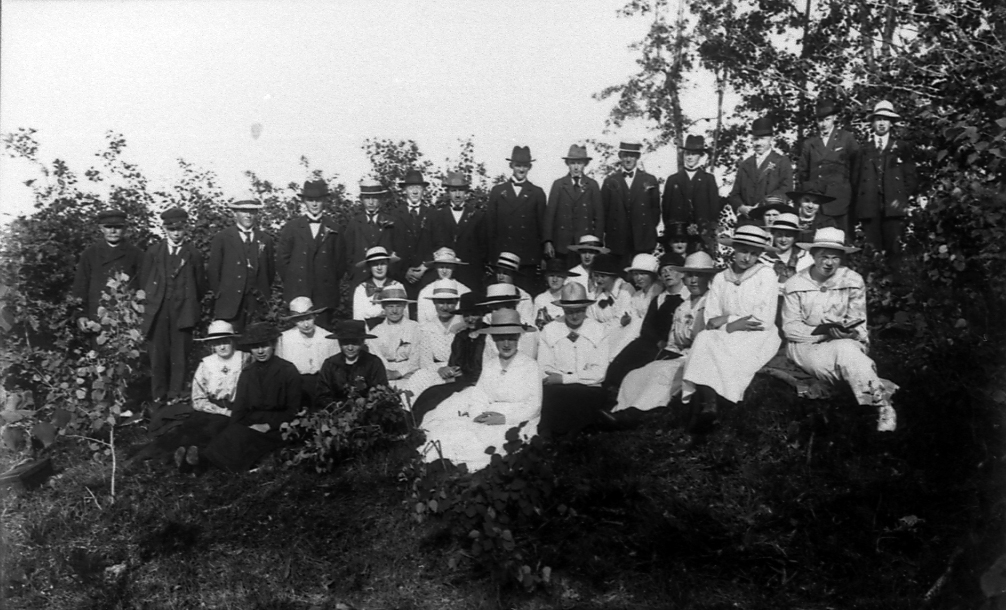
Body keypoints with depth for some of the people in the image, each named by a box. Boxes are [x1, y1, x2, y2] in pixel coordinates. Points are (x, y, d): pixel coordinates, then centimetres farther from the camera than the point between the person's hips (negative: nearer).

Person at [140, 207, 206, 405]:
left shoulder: (193, 254, 6)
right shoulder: (153, 252, 9)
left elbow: (200, 284, 9)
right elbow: (144, 280, 11)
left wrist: (193, 306, 8)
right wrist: (148, 303, 7)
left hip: (183, 311, -1)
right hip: (157, 310, 1)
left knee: (180, 356, -1)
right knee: (157, 354, 1)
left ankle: (176, 395, 5)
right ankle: (158, 397, 8)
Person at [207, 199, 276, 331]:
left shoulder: (265, 239, 14)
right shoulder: (222, 238, 6)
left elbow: (271, 270, 16)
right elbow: (213, 270, 5)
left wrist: (265, 294, 10)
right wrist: (219, 294, 1)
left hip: (258, 304, 2)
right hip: (230, 302, -2)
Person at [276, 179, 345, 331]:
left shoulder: (333, 228, 8)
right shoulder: (292, 227, 6)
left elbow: (340, 261, 9)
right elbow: (282, 259, 7)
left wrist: (331, 283, 3)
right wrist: (291, 282, 3)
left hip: (325, 295, 0)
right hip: (298, 294, 0)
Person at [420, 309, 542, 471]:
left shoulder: (530, 366, 0)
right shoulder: (488, 365, 15)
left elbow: (534, 406, -5)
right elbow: (479, 398, 9)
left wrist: (505, 418, -17)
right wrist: (479, 416, -14)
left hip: (517, 424, -5)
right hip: (489, 421, 5)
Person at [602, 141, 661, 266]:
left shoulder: (650, 180, 9)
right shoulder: (610, 181, 8)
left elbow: (655, 209, 10)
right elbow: (604, 210, 8)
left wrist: (650, 229, 4)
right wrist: (608, 231, 3)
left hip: (643, 240, 0)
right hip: (617, 240, 0)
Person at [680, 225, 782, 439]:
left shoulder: (766, 275, 2)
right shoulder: (720, 278, 13)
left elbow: (765, 321, -8)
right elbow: (711, 321, 5)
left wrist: (726, 321, -9)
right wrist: (736, 323, -13)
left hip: (758, 339, -3)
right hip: (726, 337, 3)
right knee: (705, 340, -30)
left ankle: (704, 409, -25)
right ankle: (708, 407, -39)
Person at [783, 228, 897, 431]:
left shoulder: (853, 281, 2)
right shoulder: (795, 284, 1)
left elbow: (859, 327, 2)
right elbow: (790, 327, -3)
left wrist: (846, 331, -22)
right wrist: (821, 331, -19)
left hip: (846, 344, 0)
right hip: (807, 345, 0)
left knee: (847, 350, -36)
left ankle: (883, 406, -33)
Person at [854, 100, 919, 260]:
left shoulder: (902, 147, 15)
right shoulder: (864, 148, 15)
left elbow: (911, 176, 13)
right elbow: (856, 177, 12)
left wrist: (904, 197, 0)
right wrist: (858, 202, 1)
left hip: (893, 206, 0)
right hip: (869, 206, 0)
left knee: (894, 248, -7)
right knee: (872, 251, -5)